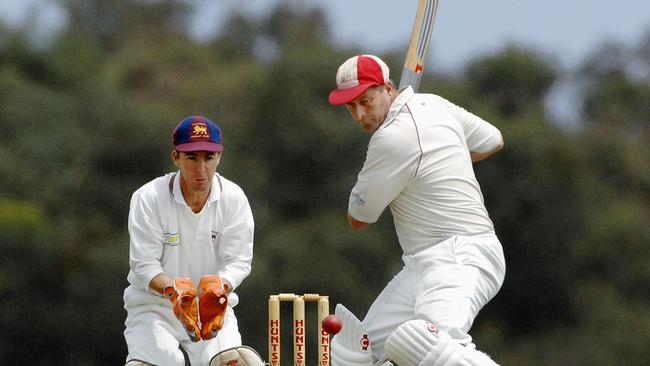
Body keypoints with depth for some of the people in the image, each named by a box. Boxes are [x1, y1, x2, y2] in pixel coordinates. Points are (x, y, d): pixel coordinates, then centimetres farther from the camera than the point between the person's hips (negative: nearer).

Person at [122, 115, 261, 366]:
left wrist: (219, 287, -31)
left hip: (215, 307, 2)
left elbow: (238, 261, -9)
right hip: (153, 306, -2)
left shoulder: (234, 199, -5)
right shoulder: (148, 198, -12)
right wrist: (173, 290, -35)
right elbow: (144, 264, -15)